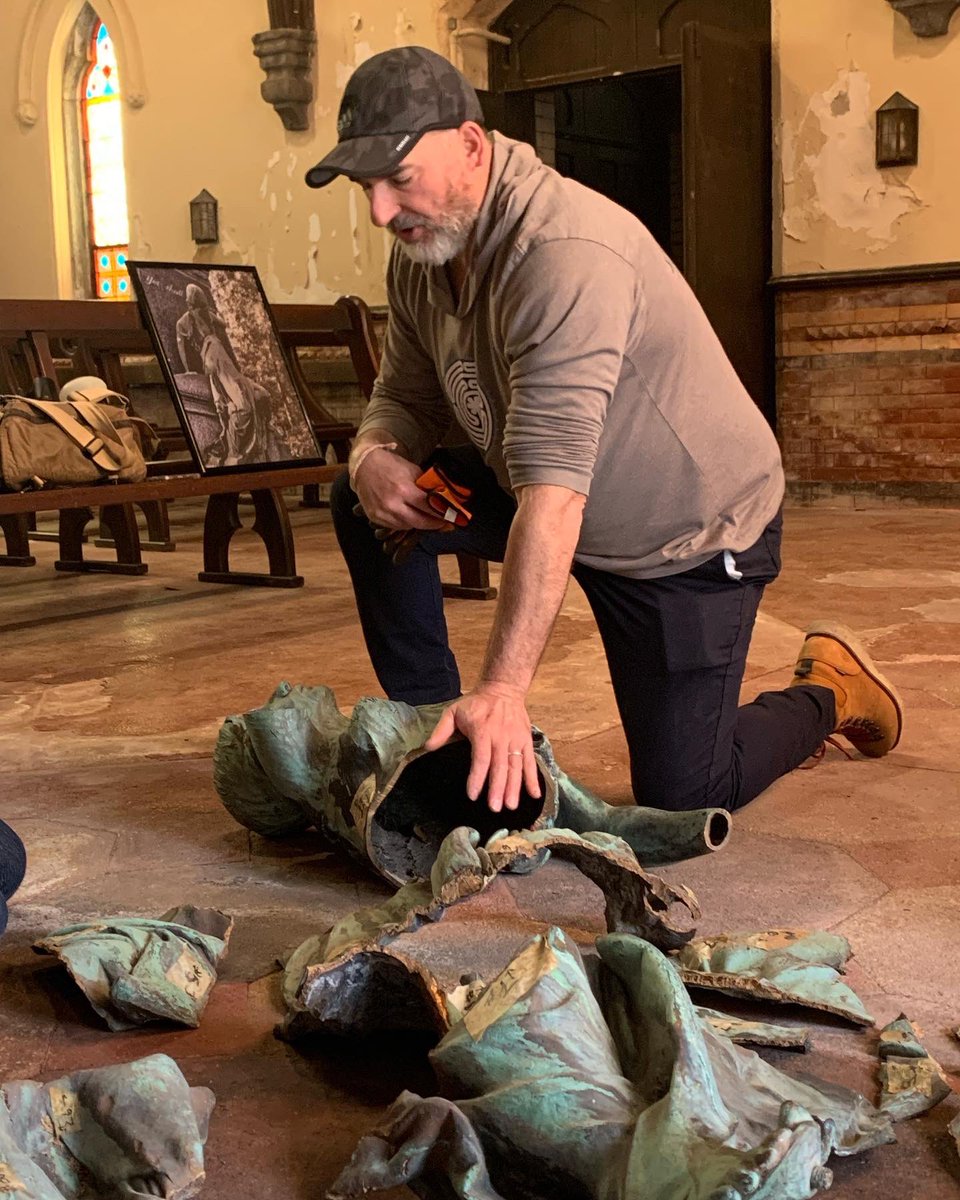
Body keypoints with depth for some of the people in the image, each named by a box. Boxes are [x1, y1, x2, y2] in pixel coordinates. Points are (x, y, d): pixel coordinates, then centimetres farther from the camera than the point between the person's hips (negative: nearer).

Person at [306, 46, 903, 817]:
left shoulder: (566, 253, -33)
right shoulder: (422, 256, -6)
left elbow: (554, 489, -41)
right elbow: (405, 398, 4)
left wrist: (503, 688, -46)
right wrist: (375, 456, -22)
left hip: (694, 532, -7)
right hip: (572, 514, 7)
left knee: (679, 798, -5)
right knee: (364, 503, -6)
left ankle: (827, 689, 24)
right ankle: (434, 727, 7)